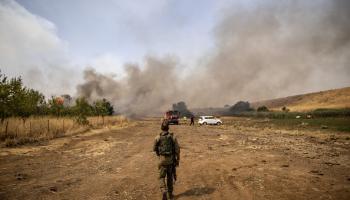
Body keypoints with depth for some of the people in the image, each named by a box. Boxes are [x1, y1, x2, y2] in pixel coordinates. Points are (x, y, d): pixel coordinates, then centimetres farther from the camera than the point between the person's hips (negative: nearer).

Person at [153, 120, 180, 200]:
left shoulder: (157, 138, -11)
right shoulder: (173, 137, -10)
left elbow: (154, 149, 3)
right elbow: (177, 149, -8)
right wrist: (178, 160, 5)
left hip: (162, 160, -1)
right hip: (171, 159, 1)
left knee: (162, 177, 10)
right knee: (170, 177, 19)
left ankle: (164, 191, -13)